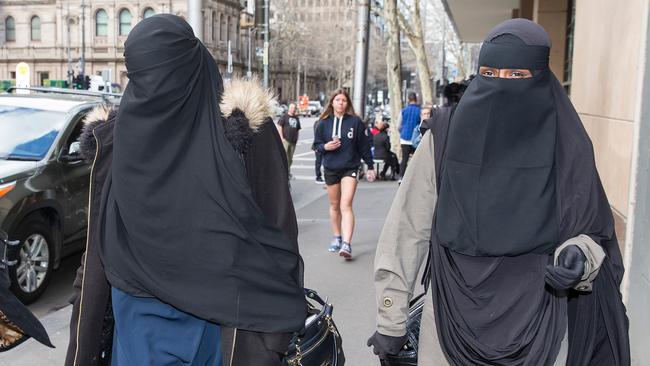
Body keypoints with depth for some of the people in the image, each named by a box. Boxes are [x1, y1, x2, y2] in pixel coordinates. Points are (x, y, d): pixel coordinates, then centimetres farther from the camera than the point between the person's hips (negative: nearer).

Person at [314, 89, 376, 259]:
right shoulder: (324, 123, 2)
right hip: (330, 169, 3)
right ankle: (337, 238, 31)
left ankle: (347, 244, -22)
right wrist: (325, 146, -13)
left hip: (350, 168, -3)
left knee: (346, 205, -15)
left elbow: (364, 145, 3)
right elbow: (317, 144, 10)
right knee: (334, 205, 14)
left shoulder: (355, 122, -3)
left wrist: (370, 166, 7)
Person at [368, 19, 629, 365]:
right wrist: (390, 320, -3)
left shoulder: (566, 147, -7)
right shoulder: (442, 140, -8)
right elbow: (407, 233, -4)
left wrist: (579, 259, -19)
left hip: (538, 323, 0)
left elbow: (593, 233, 4)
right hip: (451, 317, 0)